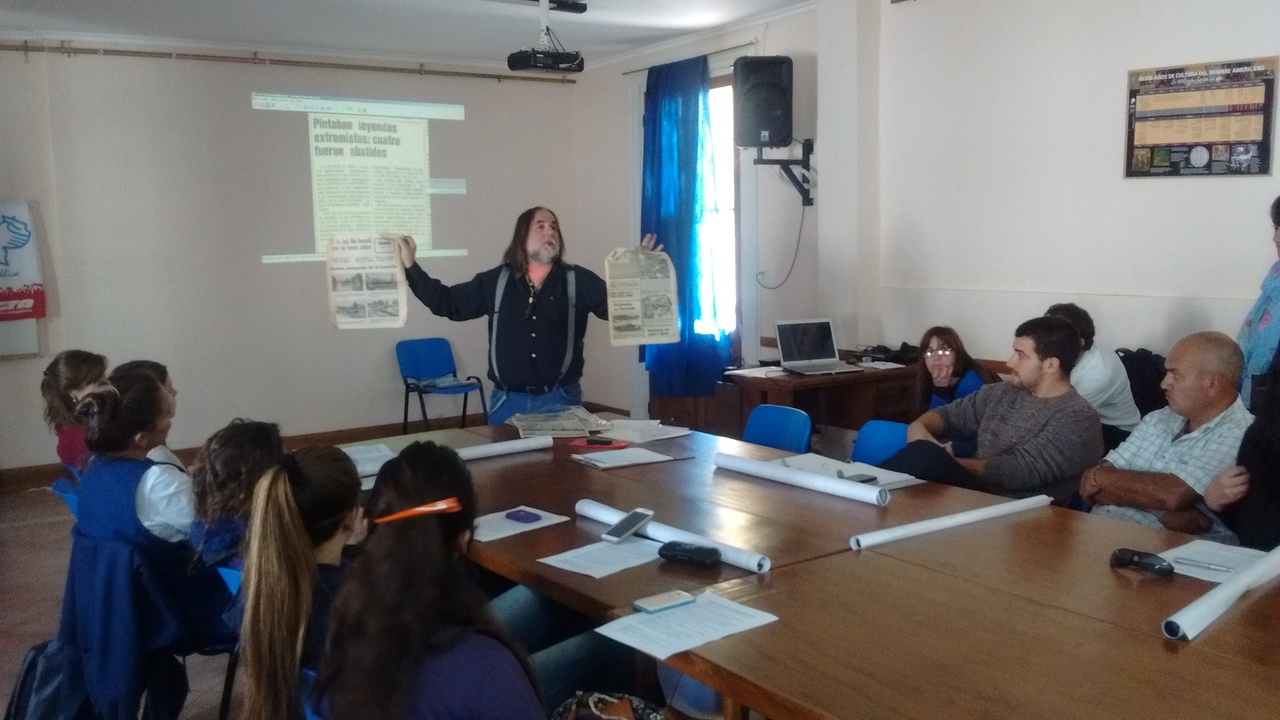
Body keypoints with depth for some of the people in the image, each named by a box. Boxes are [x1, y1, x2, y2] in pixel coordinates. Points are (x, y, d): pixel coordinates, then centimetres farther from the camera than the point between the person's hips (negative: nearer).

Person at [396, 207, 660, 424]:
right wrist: (411, 266, 2)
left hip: (560, 398, -1)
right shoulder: (496, 281, 5)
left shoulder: (578, 280, 2)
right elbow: (447, 303, 8)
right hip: (508, 400, 1)